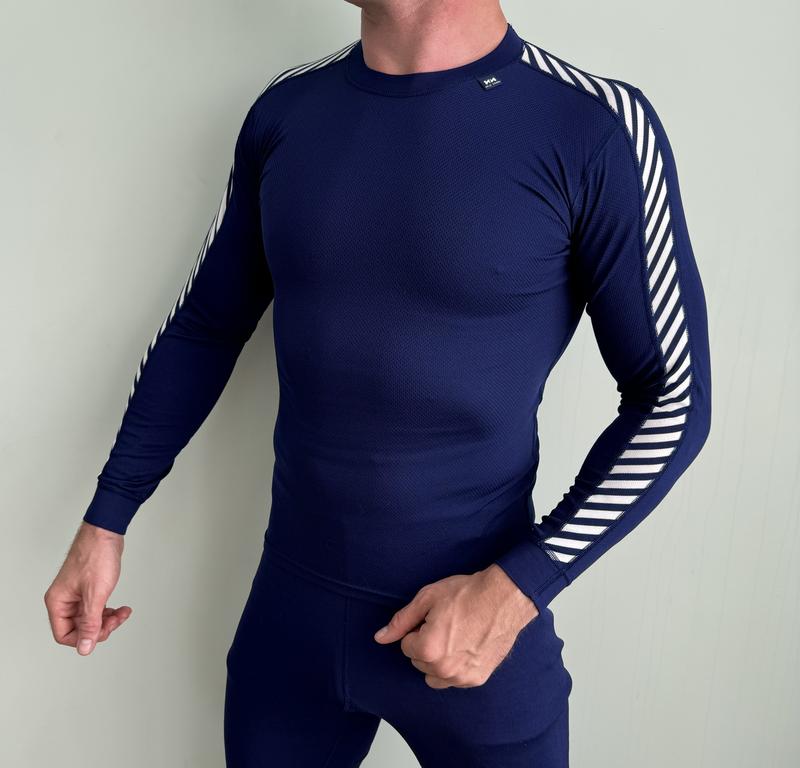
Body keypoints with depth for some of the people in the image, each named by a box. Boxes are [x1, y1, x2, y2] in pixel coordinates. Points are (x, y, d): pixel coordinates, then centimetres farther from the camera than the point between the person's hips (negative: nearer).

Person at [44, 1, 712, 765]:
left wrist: (518, 587, -16)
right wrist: (106, 521, 8)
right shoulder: (285, 111, -1)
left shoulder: (593, 128, -14)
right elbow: (204, 329, 8)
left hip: (478, 623, -3)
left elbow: (673, 398, -8)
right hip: (289, 608, 4)